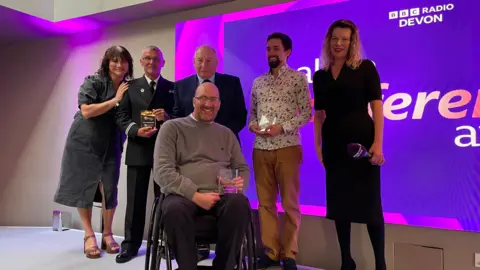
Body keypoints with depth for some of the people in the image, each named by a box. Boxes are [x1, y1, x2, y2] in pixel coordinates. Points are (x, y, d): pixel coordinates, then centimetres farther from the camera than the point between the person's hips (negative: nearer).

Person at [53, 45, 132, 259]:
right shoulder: (93, 81, -11)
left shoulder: (130, 87, 2)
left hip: (111, 145, 3)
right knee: (83, 187, 4)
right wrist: (115, 100, -21)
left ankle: (107, 234, 20)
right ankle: (89, 235, 19)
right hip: (84, 142, -3)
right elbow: (86, 111, -22)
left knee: (110, 188, 4)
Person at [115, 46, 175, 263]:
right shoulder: (131, 86, 10)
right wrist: (136, 130, -14)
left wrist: (167, 117, -17)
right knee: (135, 200, 5)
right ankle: (131, 244, 16)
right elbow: (121, 116, 3)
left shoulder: (172, 88, 9)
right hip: (138, 149, 1)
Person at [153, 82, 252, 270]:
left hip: (221, 195, 3)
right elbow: (163, 171, -3)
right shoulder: (172, 127, 8)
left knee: (240, 203, -31)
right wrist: (195, 195, -15)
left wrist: (240, 183, -6)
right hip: (183, 195, -2)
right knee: (174, 209, -37)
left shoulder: (226, 134, 21)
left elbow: (243, 168, 20)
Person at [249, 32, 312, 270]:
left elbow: (307, 113, -4)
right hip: (261, 149, 5)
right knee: (265, 202, 7)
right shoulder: (258, 82, 15)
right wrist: (252, 125, -5)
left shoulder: (298, 78, 1)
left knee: (290, 203, 2)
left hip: (287, 147, -4)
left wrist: (282, 127, -15)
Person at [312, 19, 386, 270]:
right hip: (334, 143, 4)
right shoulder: (320, 76, 11)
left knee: (370, 202, 1)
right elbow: (319, 114, 12)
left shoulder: (365, 68, 2)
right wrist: (318, 144, 3)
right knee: (338, 201, 9)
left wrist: (377, 143, -14)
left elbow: (376, 106, -5)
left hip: (362, 140, -3)